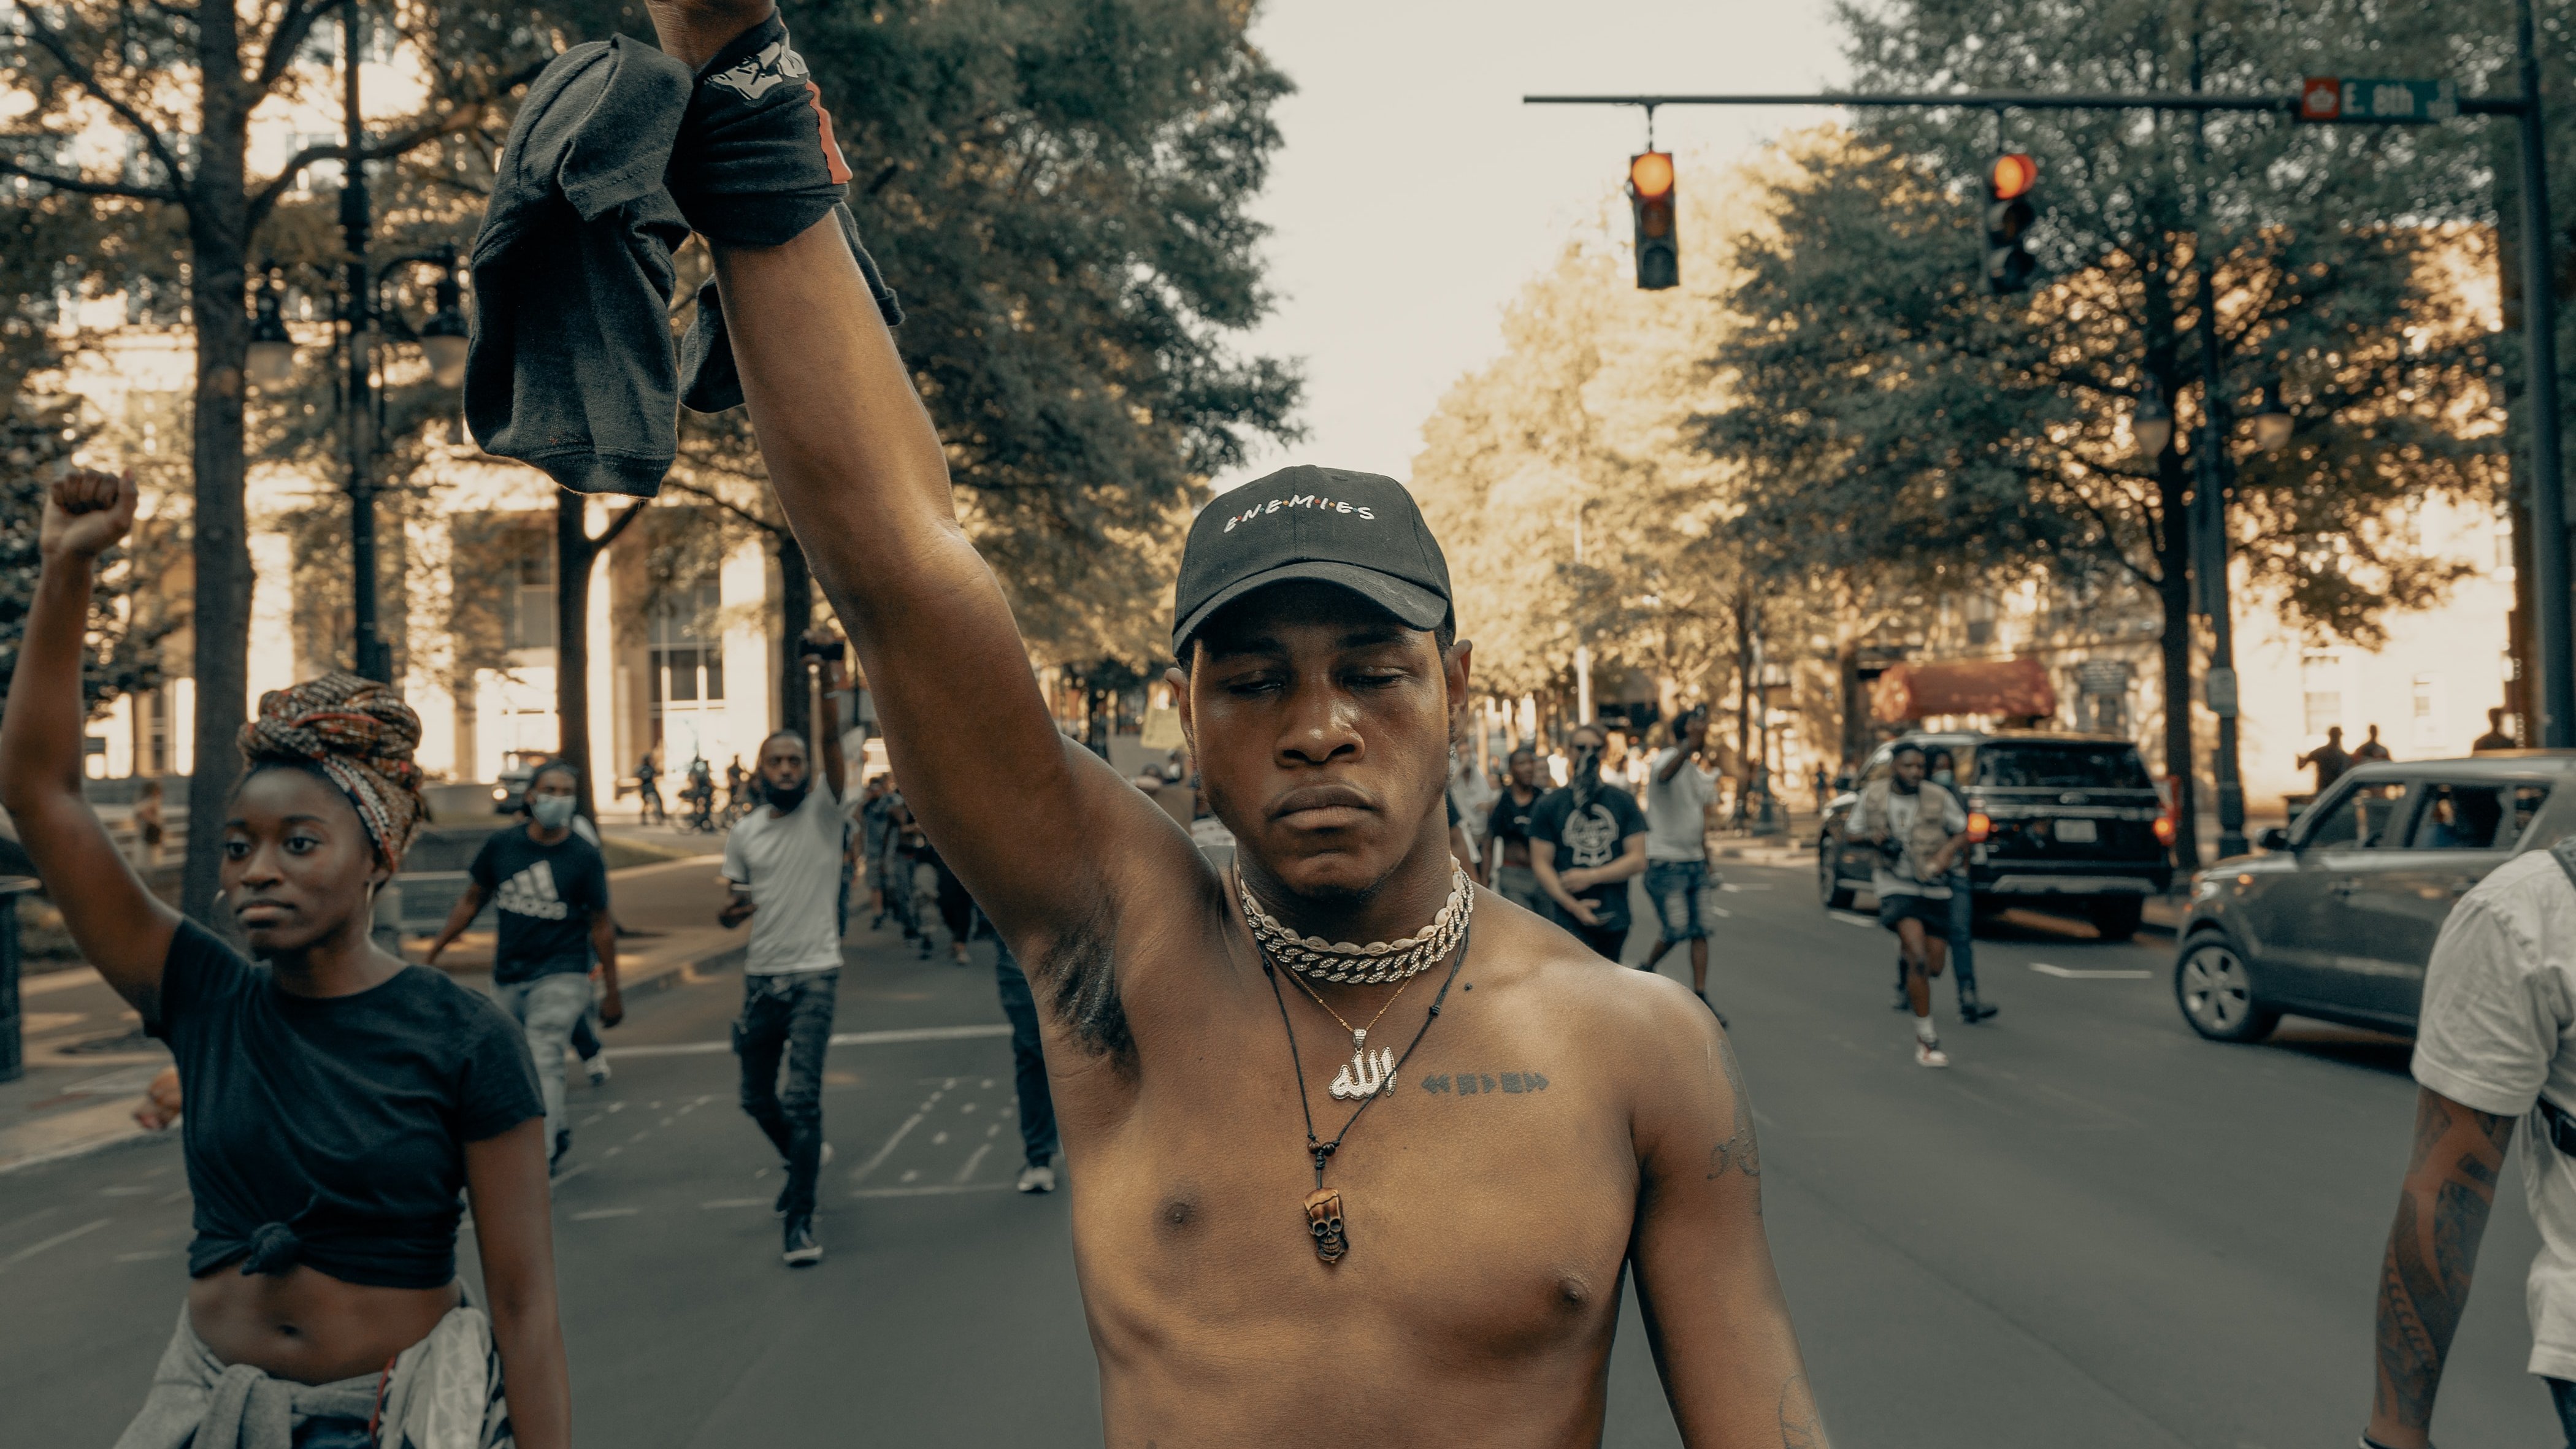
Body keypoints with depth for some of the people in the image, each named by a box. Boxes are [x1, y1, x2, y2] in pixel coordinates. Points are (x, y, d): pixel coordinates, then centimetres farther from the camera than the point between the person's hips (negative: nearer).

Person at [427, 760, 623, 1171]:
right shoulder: (501, 844, 0)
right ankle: (559, 1129, 37)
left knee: (543, 1063, -17)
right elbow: (471, 901, 12)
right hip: (508, 976, 4)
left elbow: (601, 925, 0)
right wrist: (432, 954, 13)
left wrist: (611, 991, 2)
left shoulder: (584, 856, -7)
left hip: (561, 976, -4)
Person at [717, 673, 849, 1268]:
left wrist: (829, 690, -36)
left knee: (802, 1097, -13)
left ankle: (800, 1220, -5)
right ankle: (803, 1160, 45)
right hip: (761, 977, 5)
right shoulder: (744, 832, 9)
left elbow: (832, 743, -20)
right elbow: (736, 904, 16)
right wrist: (731, 911, -9)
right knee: (757, 1097, 16)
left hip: (814, 974, -5)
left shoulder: (822, 807, -3)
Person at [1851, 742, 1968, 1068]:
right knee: (1919, 959, -20)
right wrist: (1874, 838, -12)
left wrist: (1947, 851, -11)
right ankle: (1926, 1038, -9)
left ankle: (1906, 947, 44)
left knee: (1934, 967, 6)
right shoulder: (1872, 796, -2)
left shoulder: (1938, 797, -4)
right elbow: (1853, 832, 10)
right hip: (1895, 885, -2)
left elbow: (1964, 830, 8)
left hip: (1934, 888, 2)